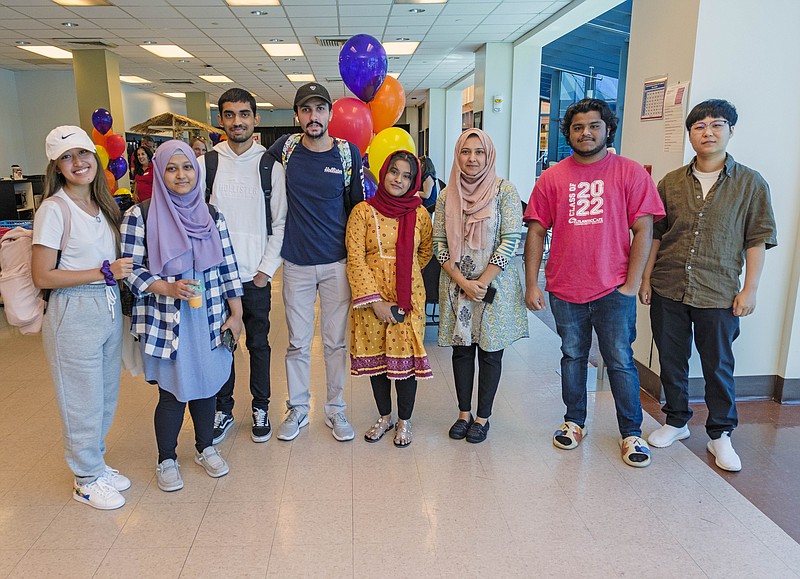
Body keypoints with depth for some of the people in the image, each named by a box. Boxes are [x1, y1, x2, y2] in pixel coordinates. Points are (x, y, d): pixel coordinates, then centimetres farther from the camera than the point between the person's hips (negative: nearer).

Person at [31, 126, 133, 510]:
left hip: (109, 311, 7)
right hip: (74, 316, -7)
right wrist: (104, 272, -18)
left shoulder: (102, 205, 8)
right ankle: (86, 480, 27)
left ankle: (95, 463, 38)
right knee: (84, 402, 7)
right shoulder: (54, 209, -12)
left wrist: (121, 271, 0)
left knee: (106, 396, 18)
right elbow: (42, 276, -15)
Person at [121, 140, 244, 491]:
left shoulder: (211, 215, 5)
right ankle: (166, 460, 28)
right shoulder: (140, 216, -6)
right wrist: (167, 288, -20)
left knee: (207, 384, 12)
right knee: (173, 391, 4)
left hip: (209, 317, 3)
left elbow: (227, 266, 5)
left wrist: (236, 313, 3)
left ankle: (205, 449, 35)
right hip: (166, 321, -3)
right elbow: (131, 269, -5)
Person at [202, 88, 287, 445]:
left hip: (256, 274, -1)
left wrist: (266, 269, -6)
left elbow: (280, 222, 0)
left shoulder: (271, 166, 0)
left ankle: (260, 408, 27)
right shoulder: (206, 164, 1)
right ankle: (223, 410, 28)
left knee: (258, 343, 10)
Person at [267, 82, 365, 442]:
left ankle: (335, 409, 26)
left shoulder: (349, 153, -2)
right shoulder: (284, 149, -1)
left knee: (336, 341, 10)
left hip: (337, 263, 0)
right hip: (296, 263, 1)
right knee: (298, 342, 10)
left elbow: (357, 206, 5)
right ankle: (297, 409, 28)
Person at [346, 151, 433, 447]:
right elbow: (355, 258, -9)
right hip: (371, 298, 0)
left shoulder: (419, 214, 1)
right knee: (375, 356, 11)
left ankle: (404, 421, 26)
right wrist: (375, 300, -15)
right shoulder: (363, 211, -4)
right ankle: (384, 416, 32)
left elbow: (425, 252, 18)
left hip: (408, 298, 0)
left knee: (406, 357, 5)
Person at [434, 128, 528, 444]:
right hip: (456, 286, 3)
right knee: (461, 349, 12)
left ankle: (483, 416, 23)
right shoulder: (446, 196, 4)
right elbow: (439, 244, 2)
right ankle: (464, 413, 27)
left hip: (494, 285, -3)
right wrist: (463, 282, -10)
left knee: (490, 351, 7)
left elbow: (510, 241, -10)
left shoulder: (504, 191, -5)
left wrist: (482, 282, -15)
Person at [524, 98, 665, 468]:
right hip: (565, 290, 2)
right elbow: (536, 232, 3)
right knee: (573, 358, 15)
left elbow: (643, 230, -3)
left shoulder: (630, 173, -1)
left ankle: (632, 433, 21)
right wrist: (531, 284, -2)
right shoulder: (552, 178, 3)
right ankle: (574, 422, 32)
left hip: (614, 290, -2)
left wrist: (631, 285, -8)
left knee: (621, 362, 4)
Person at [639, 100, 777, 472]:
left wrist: (750, 289, -5)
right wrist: (646, 278, 4)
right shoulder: (670, 183, 6)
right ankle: (676, 422, 31)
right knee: (671, 361, 13)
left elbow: (757, 240, -1)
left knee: (718, 367, 8)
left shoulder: (751, 184, 0)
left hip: (718, 296, -2)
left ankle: (720, 435, 26)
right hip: (667, 291, 2)